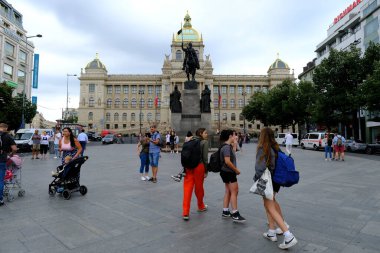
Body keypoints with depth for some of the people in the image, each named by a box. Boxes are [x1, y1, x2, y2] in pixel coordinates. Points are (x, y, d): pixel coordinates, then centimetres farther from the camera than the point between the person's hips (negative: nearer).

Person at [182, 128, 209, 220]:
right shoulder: (204, 142, -2)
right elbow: (205, 157, -7)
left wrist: (185, 167, 13)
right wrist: (206, 170, 0)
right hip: (199, 166, -4)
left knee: (187, 188, 2)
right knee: (199, 187, 13)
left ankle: (185, 212, -1)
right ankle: (201, 206, 36)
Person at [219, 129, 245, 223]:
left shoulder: (228, 146, 11)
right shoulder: (227, 147, -20)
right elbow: (227, 161, -26)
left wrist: (234, 144, 13)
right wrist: (236, 170, -18)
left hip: (227, 172, 10)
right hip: (229, 172, -10)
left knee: (228, 192, 15)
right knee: (234, 192, -3)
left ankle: (225, 212, 23)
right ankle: (235, 214, 5)